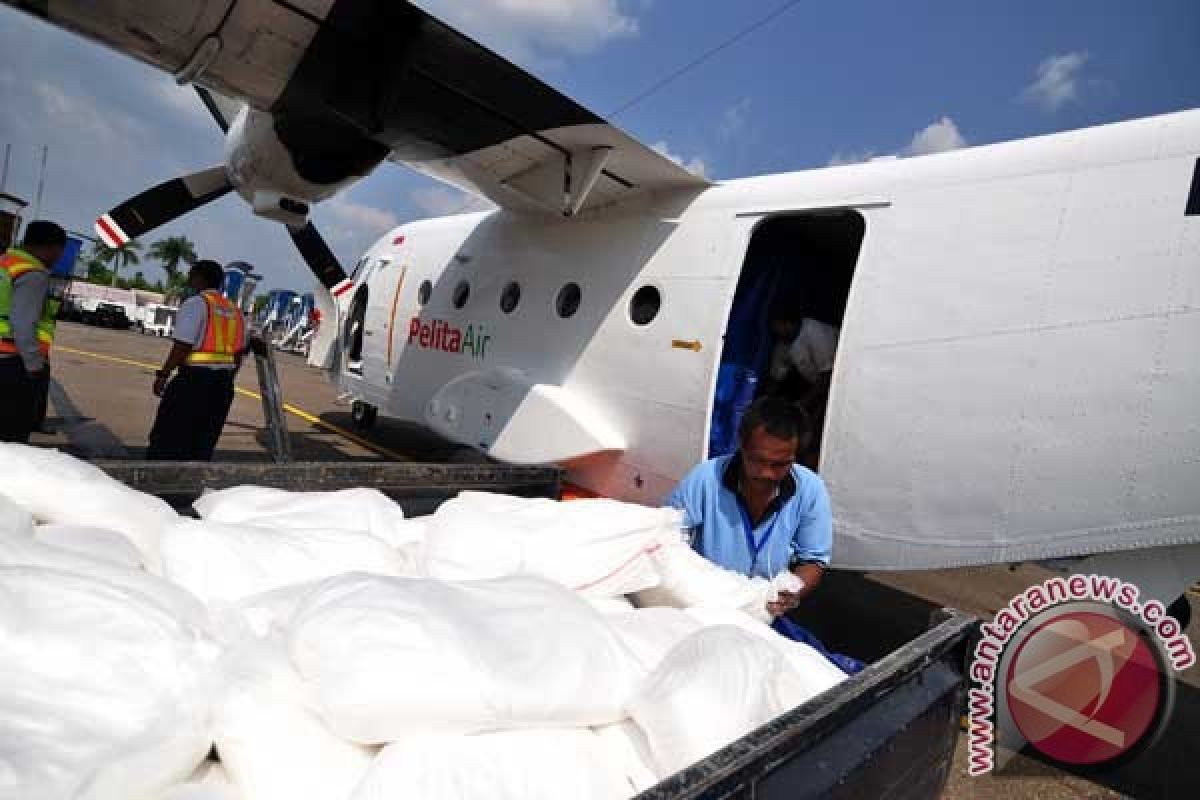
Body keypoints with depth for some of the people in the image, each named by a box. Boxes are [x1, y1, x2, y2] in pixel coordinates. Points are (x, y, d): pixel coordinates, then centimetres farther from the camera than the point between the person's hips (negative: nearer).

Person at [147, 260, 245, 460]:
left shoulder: (196, 304, -8)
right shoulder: (234, 310, 13)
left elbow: (182, 347, -15)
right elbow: (238, 354, 14)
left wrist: (162, 375, -8)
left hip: (194, 379, -7)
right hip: (223, 385, 7)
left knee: (167, 438, 2)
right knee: (203, 442, 12)